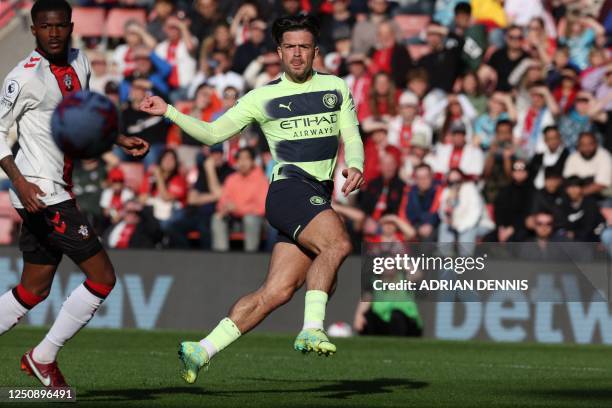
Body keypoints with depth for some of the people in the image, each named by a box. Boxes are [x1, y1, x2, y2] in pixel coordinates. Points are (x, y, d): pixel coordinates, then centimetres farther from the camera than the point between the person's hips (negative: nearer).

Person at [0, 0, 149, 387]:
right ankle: (44, 357, 2)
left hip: (60, 192, 9)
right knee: (103, 277, -9)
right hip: (40, 193, -9)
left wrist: (119, 139, 14)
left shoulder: (80, 64, 10)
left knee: (34, 290, 14)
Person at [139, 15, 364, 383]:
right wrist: (169, 112, 1)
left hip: (320, 198, 4)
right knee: (337, 243, -32)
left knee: (277, 292, -5)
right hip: (289, 188, -4)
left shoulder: (336, 87, 15)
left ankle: (201, 352, -2)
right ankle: (312, 330, -32)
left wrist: (355, 166, -8)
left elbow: (352, 136, 13)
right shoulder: (264, 97, 7)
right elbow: (212, 133, 11)